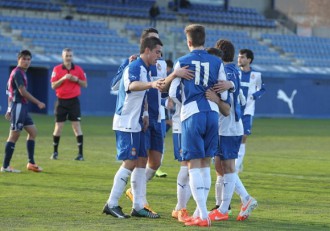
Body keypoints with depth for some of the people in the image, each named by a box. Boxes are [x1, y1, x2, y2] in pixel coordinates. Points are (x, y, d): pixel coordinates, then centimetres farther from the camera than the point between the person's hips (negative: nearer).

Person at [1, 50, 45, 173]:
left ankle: (31, 162, 12)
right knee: (14, 136, -8)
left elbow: (10, 93, 22)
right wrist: (38, 103, -14)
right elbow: (23, 92, -19)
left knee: (32, 131, 10)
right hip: (18, 106, -10)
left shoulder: (21, 73, 17)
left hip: (22, 107, 10)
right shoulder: (17, 73, -13)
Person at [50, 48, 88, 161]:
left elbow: (85, 84, 8)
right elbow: (53, 86, -2)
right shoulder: (57, 69, 3)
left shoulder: (78, 69, 4)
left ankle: (80, 153, -5)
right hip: (61, 101, 0)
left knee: (77, 126, -6)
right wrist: (63, 78, -16)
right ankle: (55, 152, 16)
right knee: (58, 126, 1)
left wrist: (76, 80, -11)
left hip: (74, 101, 0)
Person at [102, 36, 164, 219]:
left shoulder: (146, 70, 15)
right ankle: (112, 205, -5)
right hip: (126, 123, -10)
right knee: (130, 163, -10)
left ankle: (138, 207, 12)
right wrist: (151, 84, -57)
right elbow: (132, 85, -39)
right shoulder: (134, 68, -15)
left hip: (136, 124, 10)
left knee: (142, 161, 8)